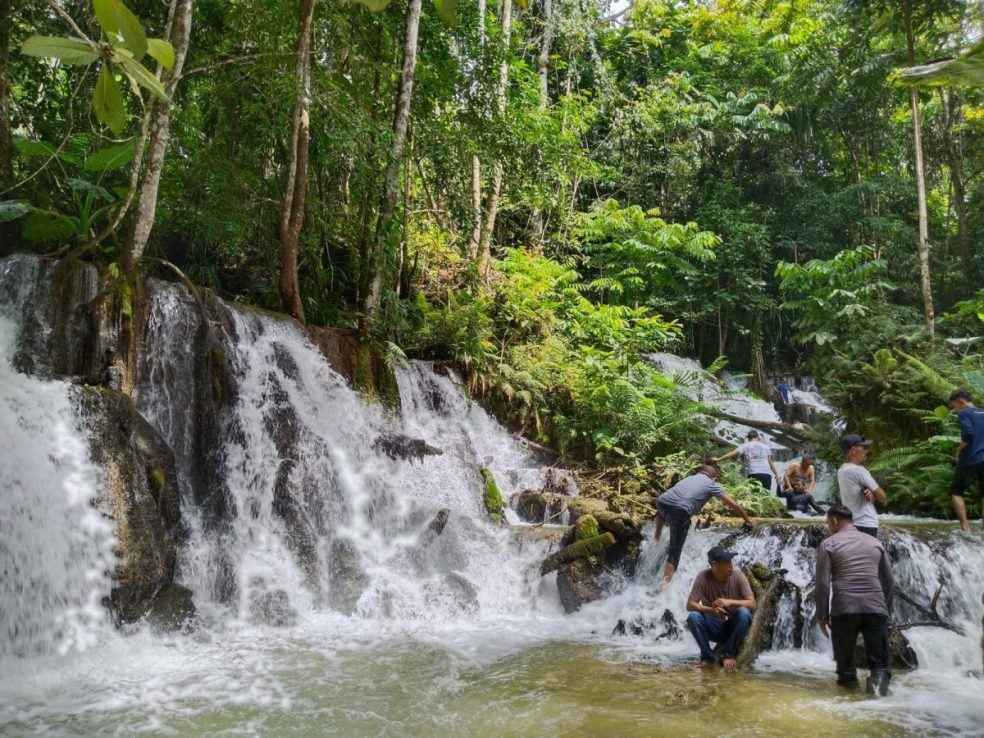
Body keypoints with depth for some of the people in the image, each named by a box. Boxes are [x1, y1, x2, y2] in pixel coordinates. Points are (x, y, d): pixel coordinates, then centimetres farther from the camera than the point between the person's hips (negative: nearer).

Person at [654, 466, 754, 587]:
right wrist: (747, 519, 37)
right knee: (674, 553, 1)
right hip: (680, 510, -5)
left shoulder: (689, 478, 35)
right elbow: (733, 504, 21)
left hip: (662, 501, 5)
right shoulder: (712, 484, 21)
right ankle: (663, 586, -8)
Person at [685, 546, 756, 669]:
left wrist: (730, 602, -33)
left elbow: (752, 604, -17)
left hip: (734, 627, 1)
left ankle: (728, 653, -10)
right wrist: (710, 610, -37)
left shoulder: (737, 575, -14)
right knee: (693, 616, -29)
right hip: (713, 627, 0)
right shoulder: (703, 577, -16)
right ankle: (707, 656, -8)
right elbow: (689, 605, -18)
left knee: (743, 612, -31)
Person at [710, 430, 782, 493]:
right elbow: (770, 462, 17)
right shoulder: (765, 446, 19)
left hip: (754, 474, -2)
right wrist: (777, 475, 22)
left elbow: (732, 453, 3)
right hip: (766, 474, 2)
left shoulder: (745, 446, 10)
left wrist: (718, 459, 6)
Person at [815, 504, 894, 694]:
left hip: (844, 609, -3)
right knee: (879, 660, 6)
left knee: (844, 656, 13)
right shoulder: (875, 543, 18)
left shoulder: (828, 544, 6)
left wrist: (822, 615, 4)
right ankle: (879, 677, -19)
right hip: (876, 607, 3)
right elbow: (889, 582, 19)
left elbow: (823, 583, -2)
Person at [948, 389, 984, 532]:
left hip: (971, 459, -6)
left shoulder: (964, 413, -2)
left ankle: (966, 528, -5)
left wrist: (959, 449, -4)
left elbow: (968, 434, -17)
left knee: (956, 491, 8)